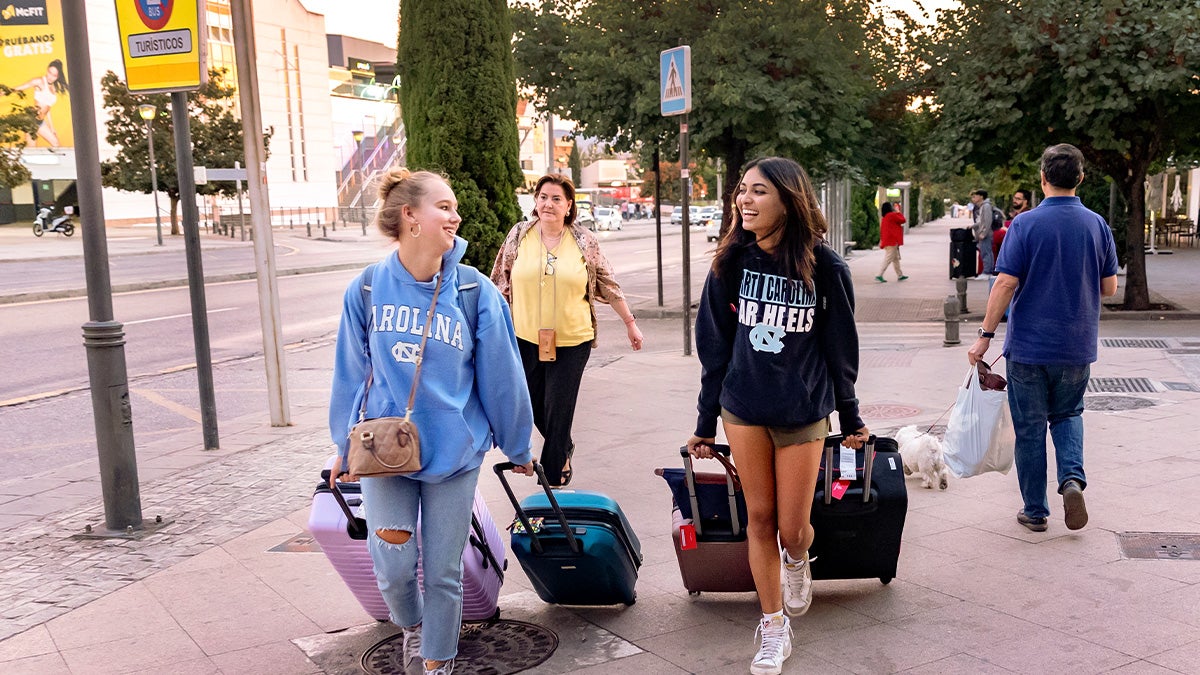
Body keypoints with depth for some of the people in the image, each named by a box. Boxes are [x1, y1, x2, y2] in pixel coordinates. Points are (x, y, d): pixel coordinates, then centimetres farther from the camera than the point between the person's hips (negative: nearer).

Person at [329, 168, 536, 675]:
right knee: (392, 567, 1)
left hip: (454, 452, 0)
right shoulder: (367, 291, -7)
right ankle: (411, 624, 37)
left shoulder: (476, 293, -11)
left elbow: (501, 377, -2)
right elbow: (350, 375, 4)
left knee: (443, 572, 9)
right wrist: (344, 448, 14)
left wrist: (517, 448, 7)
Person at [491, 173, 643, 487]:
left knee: (558, 412, -2)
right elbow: (501, 285, 8)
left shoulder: (585, 241, -1)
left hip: (571, 341, -2)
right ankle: (564, 451, 42)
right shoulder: (519, 235, 2)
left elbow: (608, 284, 7)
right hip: (525, 338, 2)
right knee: (534, 408, 12)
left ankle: (553, 483, 12)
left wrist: (630, 323, 10)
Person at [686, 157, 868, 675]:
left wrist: (851, 417, 9)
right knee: (759, 519, 8)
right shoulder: (732, 262, -4)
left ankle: (798, 561, 40)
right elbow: (713, 345, 2)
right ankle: (774, 628, 25)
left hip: (804, 414, -2)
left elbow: (841, 347, 1)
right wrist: (705, 422, 5)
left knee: (792, 529, 2)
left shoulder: (825, 267, -9)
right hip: (744, 410, 2)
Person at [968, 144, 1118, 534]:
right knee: (1067, 415, 22)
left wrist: (985, 335, -9)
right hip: (1077, 347, 3)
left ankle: (1035, 512, 16)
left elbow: (1006, 284, -16)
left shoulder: (1026, 224, -12)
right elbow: (1109, 289, 4)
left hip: (1029, 346, -3)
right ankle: (1072, 477, -3)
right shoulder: (1097, 225, 0)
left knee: (1030, 429, 8)